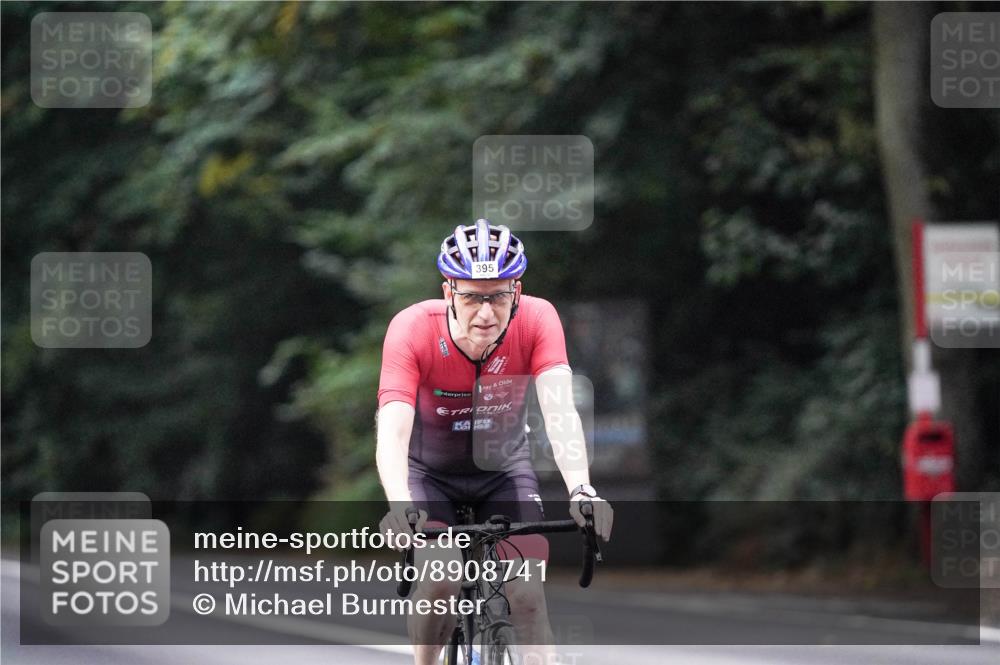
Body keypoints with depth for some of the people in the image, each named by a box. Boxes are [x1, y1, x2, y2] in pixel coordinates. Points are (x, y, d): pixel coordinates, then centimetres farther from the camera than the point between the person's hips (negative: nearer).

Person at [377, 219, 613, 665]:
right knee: (440, 585, -23)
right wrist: (399, 506, -58)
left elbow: (559, 410, -38)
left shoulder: (537, 320, -26)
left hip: (504, 467, 1)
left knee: (527, 594, -16)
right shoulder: (412, 329, -30)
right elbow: (392, 431, -40)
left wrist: (581, 489, -55)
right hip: (430, 471, -1)